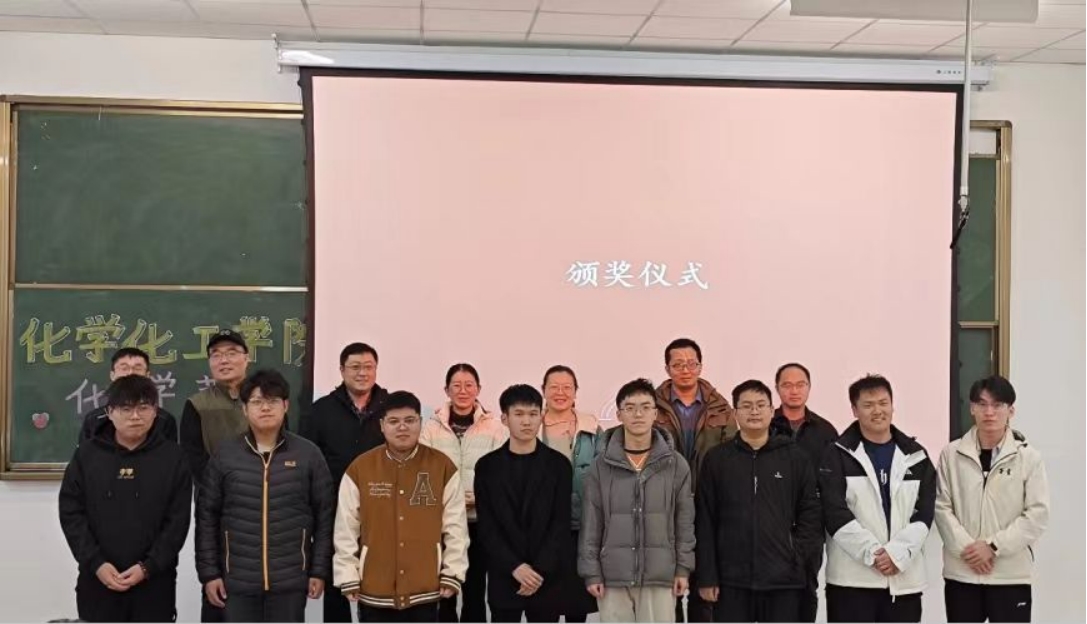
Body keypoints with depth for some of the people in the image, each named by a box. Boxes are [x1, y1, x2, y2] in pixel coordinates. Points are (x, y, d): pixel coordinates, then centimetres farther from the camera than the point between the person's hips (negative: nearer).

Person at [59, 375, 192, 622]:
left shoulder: (172, 457, -1)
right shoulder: (87, 454, 3)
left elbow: (178, 521, -4)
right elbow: (71, 513, 1)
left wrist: (148, 567, -13)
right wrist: (95, 563, -10)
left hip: (154, 582, -1)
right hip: (98, 580, 1)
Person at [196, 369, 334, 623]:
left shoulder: (308, 454, -1)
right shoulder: (225, 454, 1)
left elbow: (324, 516, 2)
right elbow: (207, 516, 4)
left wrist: (319, 570, 0)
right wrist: (209, 572, 0)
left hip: (291, 579, 0)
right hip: (238, 579, 1)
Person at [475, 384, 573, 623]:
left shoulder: (558, 464, 2)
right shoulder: (487, 466, 3)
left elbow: (561, 523, -3)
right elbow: (487, 526, -2)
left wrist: (540, 569, -14)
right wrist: (515, 567, -14)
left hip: (548, 577, 0)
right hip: (503, 576, 0)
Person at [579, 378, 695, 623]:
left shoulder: (675, 464, 2)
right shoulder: (602, 466, 1)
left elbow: (685, 521, 5)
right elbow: (591, 524, 3)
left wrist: (683, 568, 1)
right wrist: (591, 572, -2)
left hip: (660, 575, 0)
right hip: (613, 575, 0)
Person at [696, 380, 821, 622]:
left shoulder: (795, 457, 4)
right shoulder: (717, 459, 3)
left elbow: (811, 513, 6)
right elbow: (705, 522, 1)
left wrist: (798, 556, -4)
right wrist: (707, 576, -3)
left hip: (783, 580, 0)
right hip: (731, 580, 0)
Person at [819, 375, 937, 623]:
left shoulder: (916, 456, 10)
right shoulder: (838, 456, 0)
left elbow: (924, 514, 1)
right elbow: (835, 513, -9)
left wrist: (897, 552, -14)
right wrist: (871, 552, -18)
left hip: (905, 577, 3)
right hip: (851, 577, -3)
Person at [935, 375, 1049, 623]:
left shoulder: (1029, 457, -4)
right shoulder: (952, 454, 0)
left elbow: (1038, 513, -8)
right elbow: (941, 506, -2)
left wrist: (994, 546, -15)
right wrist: (965, 547, -14)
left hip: (1011, 573, -2)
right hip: (961, 571, 2)